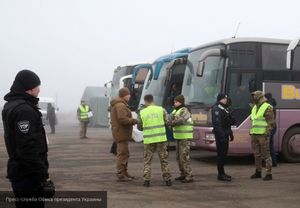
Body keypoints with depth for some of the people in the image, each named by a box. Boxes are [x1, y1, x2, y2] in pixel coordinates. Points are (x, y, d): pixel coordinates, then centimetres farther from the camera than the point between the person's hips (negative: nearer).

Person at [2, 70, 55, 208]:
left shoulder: (11, 105, 12)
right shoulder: (24, 110, -20)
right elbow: (28, 148, -25)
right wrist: (43, 176, -21)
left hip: (19, 171, 10)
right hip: (28, 175, -10)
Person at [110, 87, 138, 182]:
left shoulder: (117, 104, 18)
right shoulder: (121, 105, -18)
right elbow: (122, 119, -27)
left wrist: (132, 120, 11)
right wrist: (134, 121, -16)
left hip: (120, 133, 11)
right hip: (121, 133, -11)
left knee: (124, 154, 18)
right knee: (122, 154, -7)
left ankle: (124, 173, 27)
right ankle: (121, 175, -4)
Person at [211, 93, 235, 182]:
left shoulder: (224, 108, 19)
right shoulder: (216, 109, -13)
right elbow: (217, 123, -21)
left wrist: (230, 133, 23)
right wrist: (221, 134, -26)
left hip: (225, 135, 10)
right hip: (220, 135, -10)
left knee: (224, 154, 14)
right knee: (221, 154, -8)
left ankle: (222, 173, 22)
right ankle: (221, 174, -4)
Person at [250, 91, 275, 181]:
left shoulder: (267, 107, -8)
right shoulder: (254, 108, 16)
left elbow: (271, 123, -11)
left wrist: (267, 133, -18)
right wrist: (251, 131, 18)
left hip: (263, 134, -8)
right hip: (254, 134, 8)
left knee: (266, 154, -5)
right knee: (257, 154, 11)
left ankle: (269, 173, -1)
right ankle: (258, 172, 20)